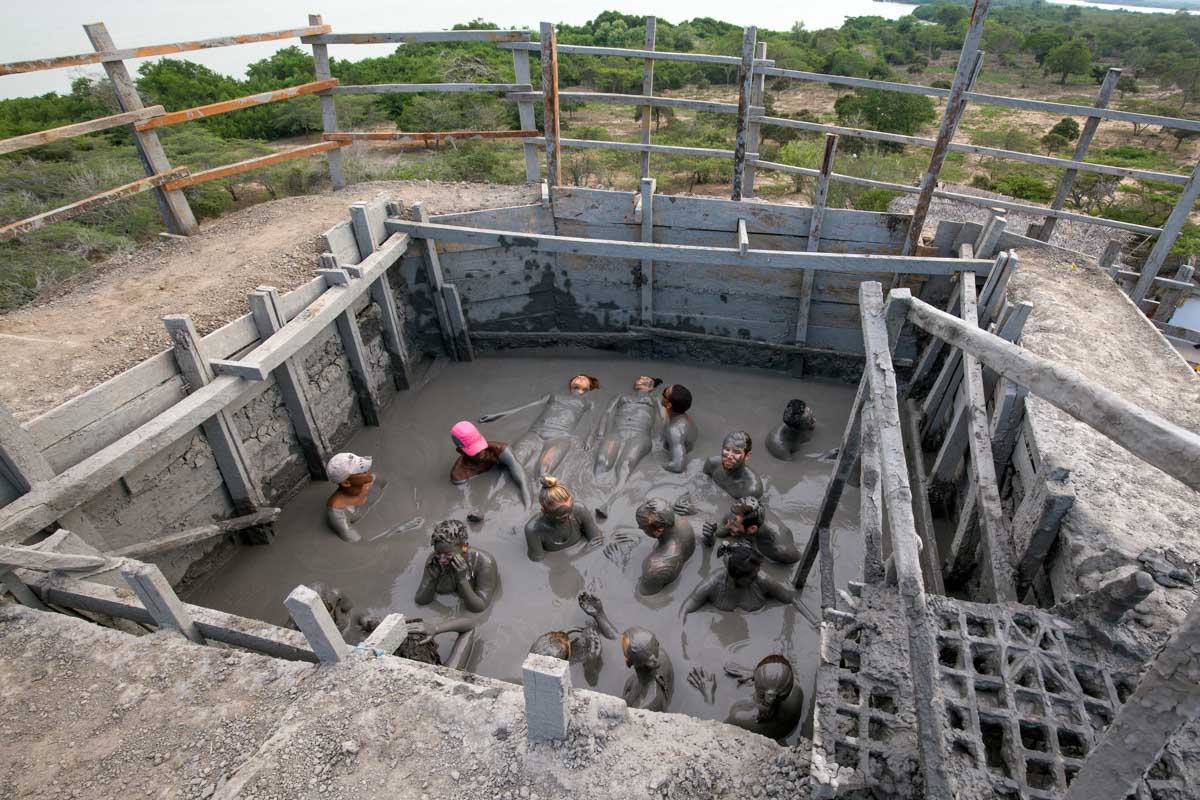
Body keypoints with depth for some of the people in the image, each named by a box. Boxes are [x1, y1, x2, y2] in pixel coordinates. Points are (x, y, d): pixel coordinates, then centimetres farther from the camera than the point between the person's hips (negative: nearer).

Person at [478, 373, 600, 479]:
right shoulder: (553, 395, 37)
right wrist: (497, 414, 19)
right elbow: (525, 407, 29)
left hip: (560, 436, -2)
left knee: (543, 475, -35)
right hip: (535, 432, 2)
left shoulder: (587, 403, 32)